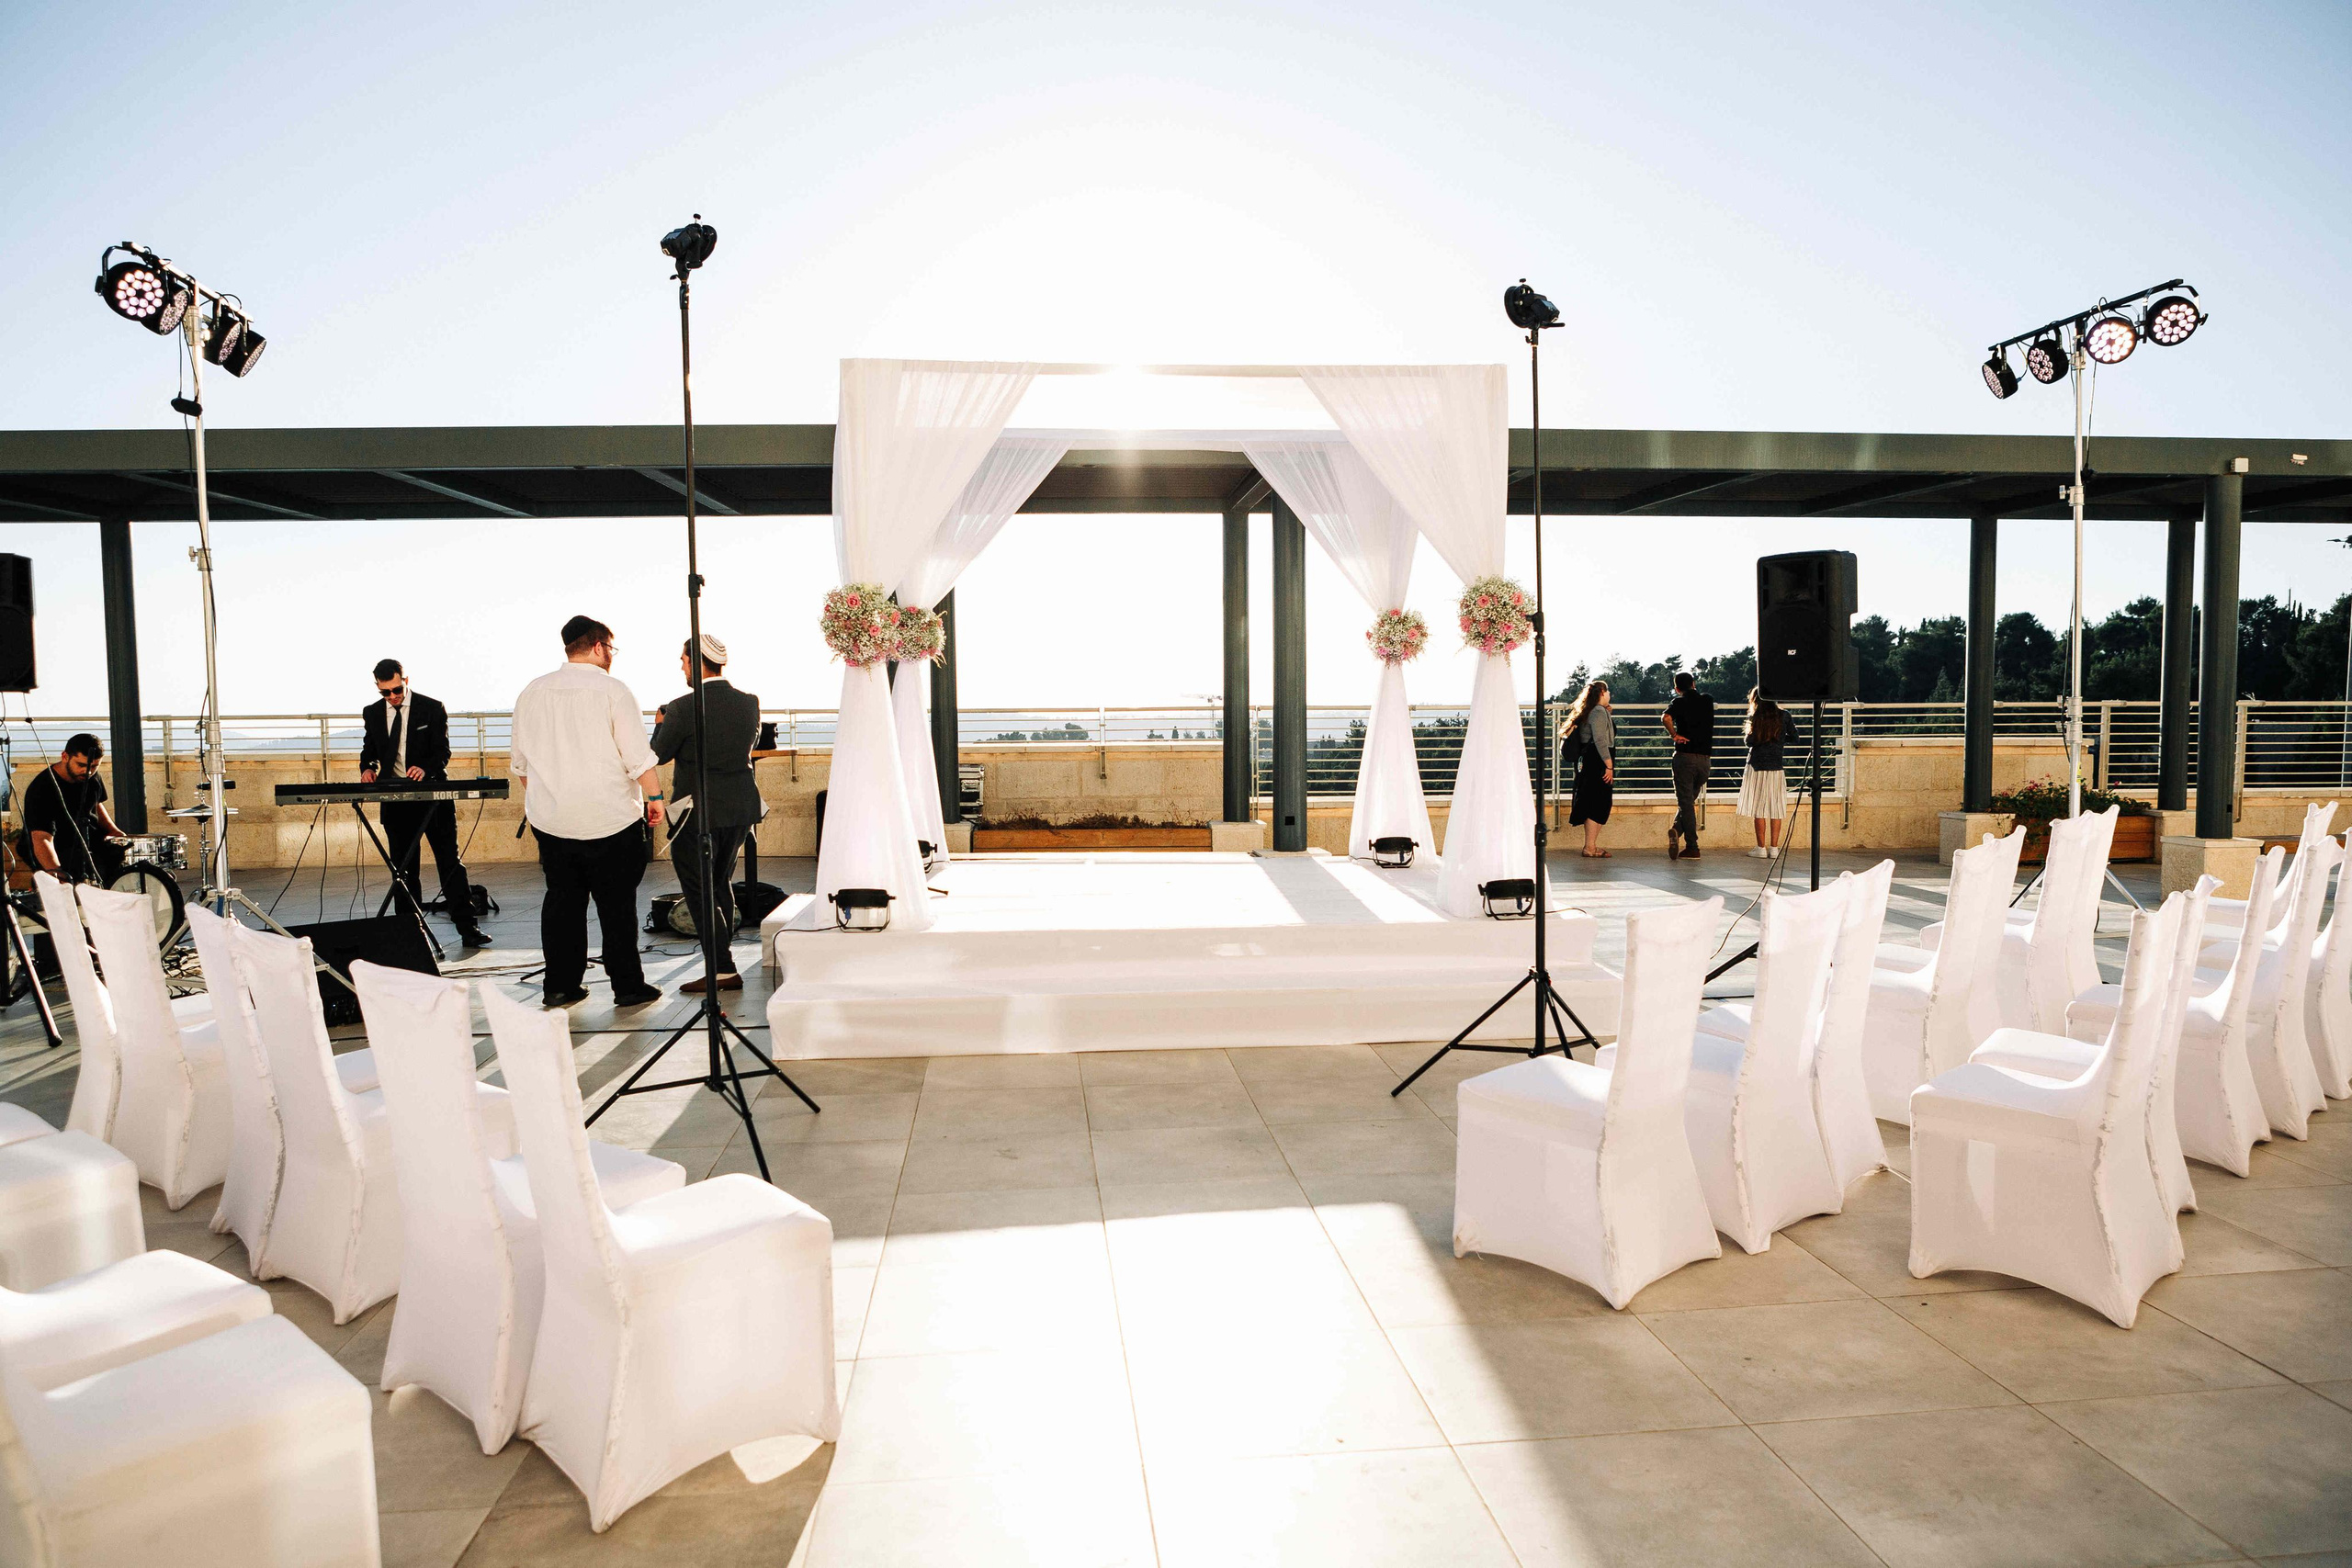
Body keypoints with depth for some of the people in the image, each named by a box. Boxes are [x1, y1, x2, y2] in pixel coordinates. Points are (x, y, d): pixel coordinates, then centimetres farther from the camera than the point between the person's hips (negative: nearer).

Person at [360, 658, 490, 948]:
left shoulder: (432, 708, -3)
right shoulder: (372, 713, 7)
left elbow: (442, 751, -5)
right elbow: (369, 749, 19)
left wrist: (426, 768, -25)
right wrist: (367, 767, -3)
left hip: (432, 795, -3)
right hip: (394, 801, 3)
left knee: (450, 861, -3)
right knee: (403, 867, 9)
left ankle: (468, 928, -3)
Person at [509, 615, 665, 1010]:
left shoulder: (532, 692, 8)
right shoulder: (612, 691, -9)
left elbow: (518, 759, 16)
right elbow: (638, 755, -11)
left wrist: (533, 798, 29)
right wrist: (655, 796, 0)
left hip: (550, 818, 5)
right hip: (610, 818, -5)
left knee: (562, 902, 12)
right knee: (617, 904, 2)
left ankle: (559, 985, 16)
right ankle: (627, 986, 8)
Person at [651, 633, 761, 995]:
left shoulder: (683, 708, -16)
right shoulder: (749, 702, 0)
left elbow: (660, 753, -4)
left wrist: (660, 724, 16)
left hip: (698, 811, -6)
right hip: (741, 805, 6)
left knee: (698, 889, 2)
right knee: (722, 883, 21)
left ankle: (723, 970, -1)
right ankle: (722, 960, 27)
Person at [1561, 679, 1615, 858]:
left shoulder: (1590, 712, 19)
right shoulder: (1599, 712, -12)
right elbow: (1600, 741, -19)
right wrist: (1609, 766, -20)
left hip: (1588, 763, 10)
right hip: (1597, 763, -10)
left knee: (1595, 806, 13)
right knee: (1598, 805, -8)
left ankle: (1591, 846, 16)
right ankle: (1590, 848, -9)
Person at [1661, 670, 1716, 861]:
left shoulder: (1679, 702, -1)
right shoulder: (1708, 700, 11)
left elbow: (1667, 718, -24)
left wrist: (1674, 735, -10)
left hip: (1685, 756, -3)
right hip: (1705, 758, 4)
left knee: (1686, 802, 0)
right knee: (1690, 800, 14)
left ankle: (1692, 847, -9)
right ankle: (1677, 830, -6)